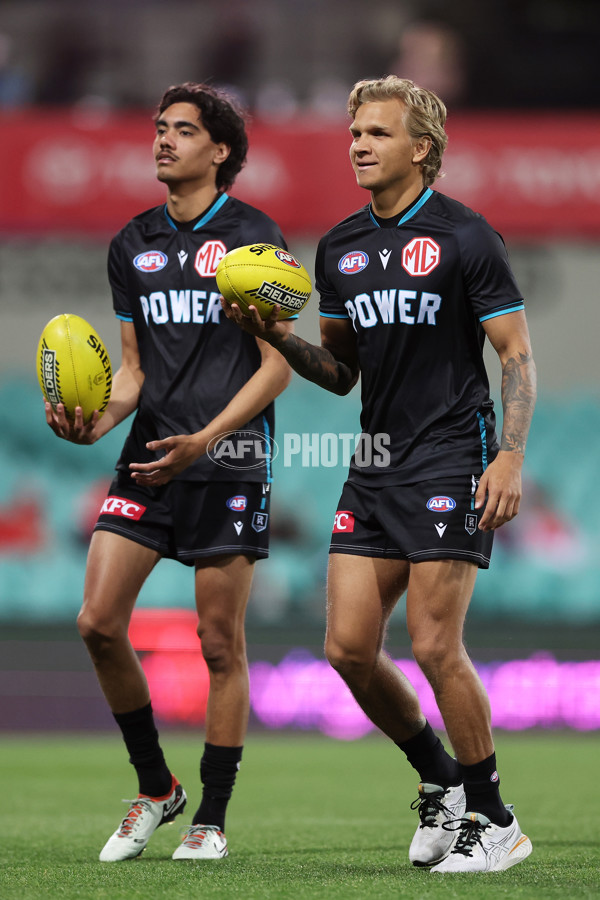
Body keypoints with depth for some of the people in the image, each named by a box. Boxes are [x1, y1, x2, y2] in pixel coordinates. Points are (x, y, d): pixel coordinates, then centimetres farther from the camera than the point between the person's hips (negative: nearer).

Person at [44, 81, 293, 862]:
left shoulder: (252, 236, -4)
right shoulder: (133, 246, 12)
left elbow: (277, 366, -6)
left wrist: (203, 440, -16)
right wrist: (95, 422, -3)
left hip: (229, 458, -5)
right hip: (149, 455, 5)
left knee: (220, 643, -1)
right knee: (99, 622, -5)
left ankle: (211, 819, 9)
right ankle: (154, 788, 13)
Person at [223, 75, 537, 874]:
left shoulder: (465, 237, -7)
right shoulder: (341, 248, 12)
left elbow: (517, 353, -7)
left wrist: (510, 456, -18)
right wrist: (278, 337, 0)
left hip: (450, 460, -7)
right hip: (375, 463, 7)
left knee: (435, 645, -11)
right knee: (349, 648, 0)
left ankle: (493, 821, 3)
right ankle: (440, 780, 22)